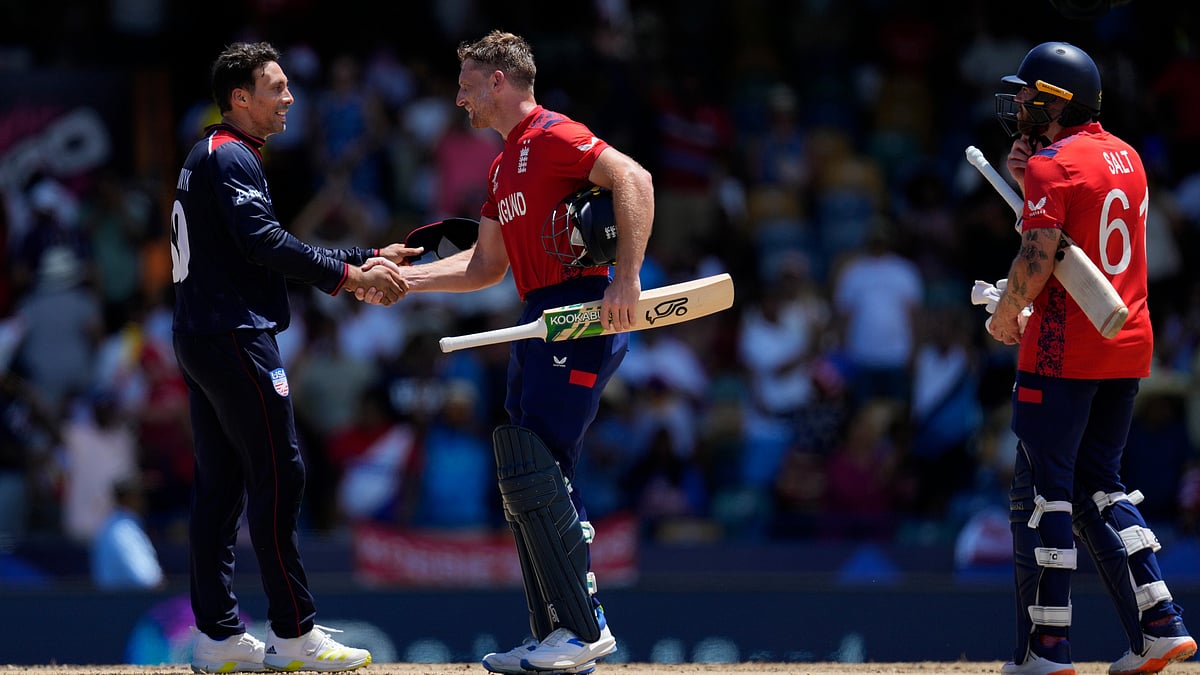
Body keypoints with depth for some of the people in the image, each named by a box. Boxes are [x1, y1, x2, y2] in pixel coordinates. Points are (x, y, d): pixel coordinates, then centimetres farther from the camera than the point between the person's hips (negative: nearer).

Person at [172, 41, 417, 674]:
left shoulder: (209, 158, 22)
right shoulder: (231, 158, -10)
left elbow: (272, 250, 20)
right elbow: (264, 243, -23)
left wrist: (368, 259, 15)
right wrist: (350, 276, -22)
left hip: (198, 338, 11)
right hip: (235, 337, -11)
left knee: (219, 484, 9)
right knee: (277, 475, -9)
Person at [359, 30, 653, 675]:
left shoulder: (551, 134, -8)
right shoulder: (503, 165, 23)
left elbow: (633, 179, -21)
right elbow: (485, 265, 28)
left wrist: (625, 280, -30)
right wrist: (403, 279, 20)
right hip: (540, 324, 10)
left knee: (535, 470, -14)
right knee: (524, 476, 9)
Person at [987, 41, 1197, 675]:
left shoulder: (1052, 165, -12)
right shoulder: (1125, 157, 15)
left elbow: (1038, 258, -20)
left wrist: (1005, 314, -4)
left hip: (1064, 349, -8)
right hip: (1130, 346, 8)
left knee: (1042, 489, -2)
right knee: (1098, 484, 15)